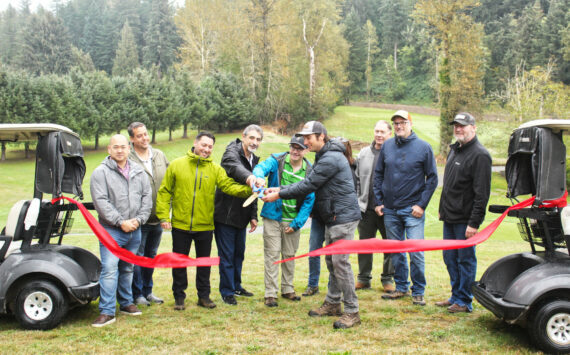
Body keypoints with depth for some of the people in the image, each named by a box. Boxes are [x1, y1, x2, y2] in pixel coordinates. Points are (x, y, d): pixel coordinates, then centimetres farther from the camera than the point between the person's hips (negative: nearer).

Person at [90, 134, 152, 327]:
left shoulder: (138, 172, 10)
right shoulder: (100, 172, -5)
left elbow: (147, 197, 8)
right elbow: (101, 201, -12)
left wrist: (138, 219, -6)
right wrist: (120, 222, -16)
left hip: (134, 230, 5)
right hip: (111, 230, -4)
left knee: (128, 269, 15)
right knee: (109, 269, -10)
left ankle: (126, 303, 28)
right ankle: (107, 311, -6)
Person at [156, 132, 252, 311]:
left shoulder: (215, 169, 1)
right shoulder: (176, 165, -1)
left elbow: (229, 186, -12)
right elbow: (164, 192, 1)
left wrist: (248, 190, -31)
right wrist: (163, 216, -7)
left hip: (205, 225, 1)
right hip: (180, 225, -1)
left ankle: (204, 296, 27)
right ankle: (179, 297, 24)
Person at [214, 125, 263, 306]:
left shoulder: (254, 160, 12)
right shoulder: (232, 152, -14)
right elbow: (234, 167, -40)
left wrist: (253, 216, 14)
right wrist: (248, 177, -60)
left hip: (241, 216, 8)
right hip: (225, 214, -8)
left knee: (239, 253, 18)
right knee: (227, 255, -1)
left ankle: (236, 286, 33)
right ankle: (227, 291, 11)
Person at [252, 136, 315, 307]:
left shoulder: (309, 172, -2)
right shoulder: (277, 161, -6)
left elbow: (309, 200, -1)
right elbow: (261, 167, -25)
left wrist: (296, 223, -6)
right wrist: (259, 176, -51)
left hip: (293, 220, 3)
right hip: (273, 217, -2)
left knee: (289, 255, 15)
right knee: (272, 254, -2)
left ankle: (287, 289, 30)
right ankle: (270, 293, 6)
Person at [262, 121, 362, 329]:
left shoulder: (330, 159, -18)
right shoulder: (324, 157, 16)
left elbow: (308, 186, -18)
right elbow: (308, 182, 15)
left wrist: (279, 195, -11)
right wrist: (280, 189, 5)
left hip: (343, 217, -11)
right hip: (332, 218, 11)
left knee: (340, 261, -10)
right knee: (331, 260, 15)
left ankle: (352, 312, -4)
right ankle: (332, 303, 26)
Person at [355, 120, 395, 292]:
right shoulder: (364, 153, 9)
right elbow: (357, 179, 15)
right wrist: (357, 201, 8)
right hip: (366, 207, 4)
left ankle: (388, 278, 20)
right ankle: (364, 278, 24)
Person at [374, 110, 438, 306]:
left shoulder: (423, 147, -3)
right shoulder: (387, 146, 6)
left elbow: (432, 178, -1)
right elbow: (378, 174, 13)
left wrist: (422, 204, -8)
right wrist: (379, 201, 6)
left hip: (412, 210, -4)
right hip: (390, 209, 4)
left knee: (416, 252, -5)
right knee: (396, 252, 12)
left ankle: (418, 292, 9)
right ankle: (401, 287, 26)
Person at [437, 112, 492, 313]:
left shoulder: (480, 155, -14)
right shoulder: (454, 150, 14)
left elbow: (482, 194, -18)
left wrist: (474, 222, -21)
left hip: (465, 220, -9)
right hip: (449, 217, 9)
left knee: (465, 260, 2)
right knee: (450, 259, 15)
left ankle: (464, 301, 14)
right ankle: (456, 296, 28)